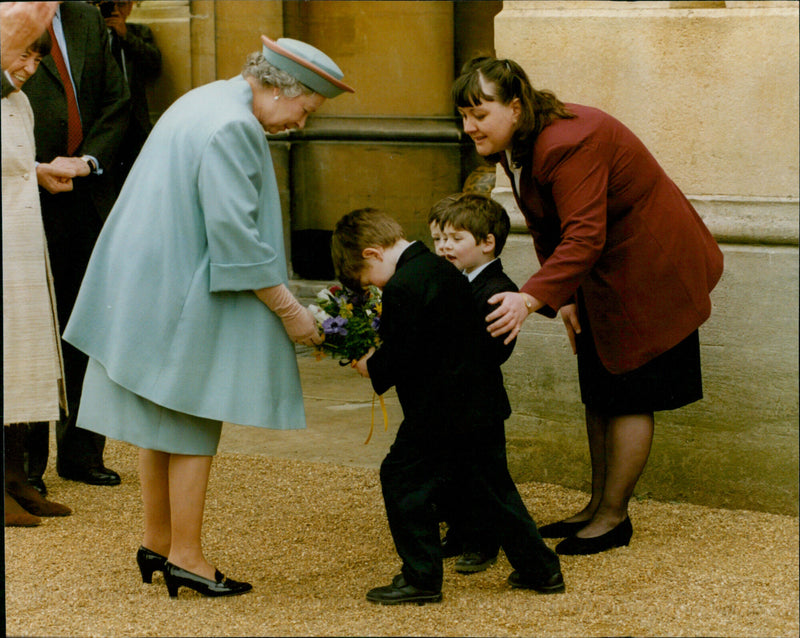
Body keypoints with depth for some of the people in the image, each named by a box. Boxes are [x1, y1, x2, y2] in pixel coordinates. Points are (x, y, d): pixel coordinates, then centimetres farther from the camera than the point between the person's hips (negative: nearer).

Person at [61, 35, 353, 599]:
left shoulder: (206, 103, 13)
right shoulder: (232, 128, -20)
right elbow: (233, 232, -24)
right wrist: (288, 310, -17)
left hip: (150, 287, 10)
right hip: (180, 295, -10)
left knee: (165, 422, 16)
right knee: (192, 426, -1)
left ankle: (157, 543, 24)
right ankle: (185, 557, 4)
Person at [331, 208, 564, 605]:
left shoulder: (402, 288, -17)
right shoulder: (442, 270, 13)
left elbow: (401, 356, -19)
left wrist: (371, 368, 0)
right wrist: (381, 357, 20)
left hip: (439, 414, -9)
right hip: (483, 404, 9)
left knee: (402, 479, 3)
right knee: (491, 486, 16)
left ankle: (421, 578, 5)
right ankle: (539, 568, 20)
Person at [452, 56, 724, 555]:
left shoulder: (569, 144, -30)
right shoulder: (518, 145, 1)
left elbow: (582, 238, -38)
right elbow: (548, 230, 10)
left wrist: (531, 298, -47)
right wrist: (563, 298, 1)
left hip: (648, 269, -10)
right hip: (605, 272, 10)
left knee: (627, 396, -4)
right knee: (599, 392, 15)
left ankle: (613, 516, 4)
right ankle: (599, 508, 24)